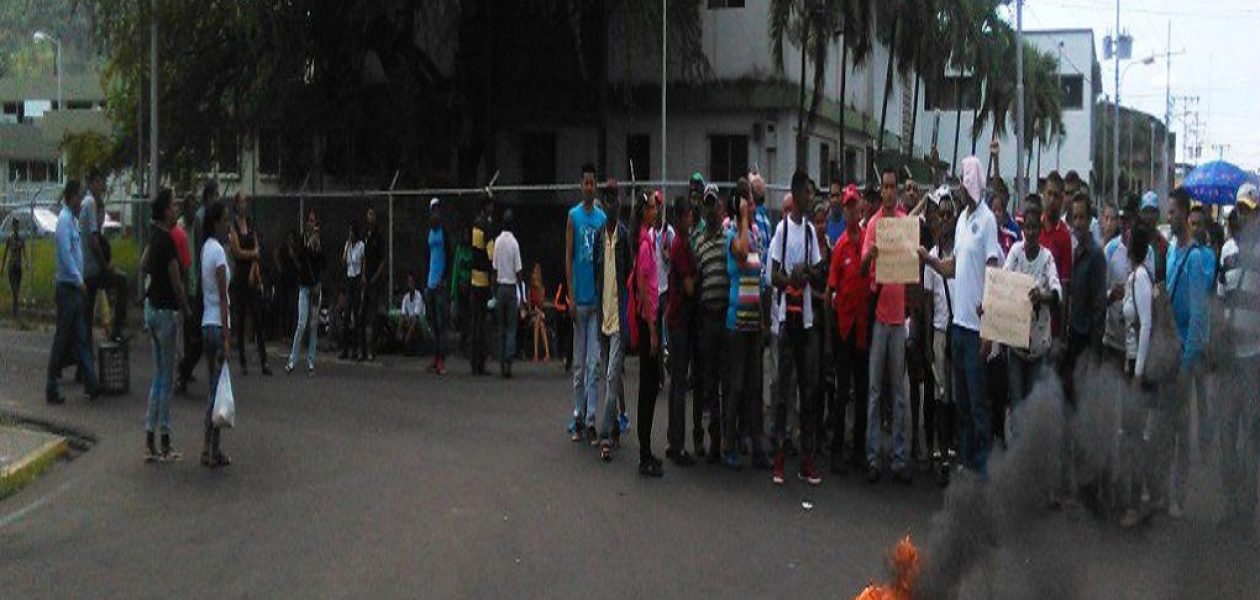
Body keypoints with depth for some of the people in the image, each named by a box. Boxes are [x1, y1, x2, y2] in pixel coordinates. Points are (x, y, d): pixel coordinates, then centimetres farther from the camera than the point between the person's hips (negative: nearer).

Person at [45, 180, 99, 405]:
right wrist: (80, 281, -18)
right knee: (61, 339, -3)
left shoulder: (73, 219, 14)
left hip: (75, 288, 9)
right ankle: (51, 389, 3)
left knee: (80, 338, 9)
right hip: (67, 287, -9)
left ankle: (91, 385, 12)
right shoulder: (64, 220, -14)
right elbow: (66, 254, -20)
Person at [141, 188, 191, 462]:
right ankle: (164, 445, 5)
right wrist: (186, 311, -4)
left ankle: (150, 442, 13)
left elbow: (144, 265, 22)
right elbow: (176, 283, -15)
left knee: (159, 375, 13)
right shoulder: (167, 241, -19)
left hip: (151, 306, 9)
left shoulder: (155, 235, 7)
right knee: (167, 377, -1)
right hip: (165, 310, -9)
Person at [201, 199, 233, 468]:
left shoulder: (207, 248, 13)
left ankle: (213, 448, 14)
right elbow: (223, 298, -16)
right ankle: (211, 449, -1)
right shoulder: (218, 251, -14)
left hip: (207, 323, 9)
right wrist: (227, 339, -17)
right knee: (218, 387, -4)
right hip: (218, 325, -9)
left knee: (213, 386, 11)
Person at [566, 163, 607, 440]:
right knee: (579, 363, 5)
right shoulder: (573, 216, 0)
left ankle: (591, 419, 3)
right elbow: (568, 257, -1)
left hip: (598, 299, 2)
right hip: (579, 299, -2)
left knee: (594, 363, 0)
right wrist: (570, 297, -8)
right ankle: (578, 418, 13)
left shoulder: (602, 217, 7)